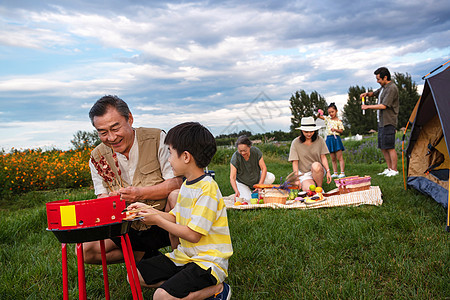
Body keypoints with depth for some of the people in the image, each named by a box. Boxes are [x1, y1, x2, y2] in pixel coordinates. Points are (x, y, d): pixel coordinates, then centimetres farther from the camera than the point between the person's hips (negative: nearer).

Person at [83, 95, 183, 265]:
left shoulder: (157, 138, -10)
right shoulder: (97, 157, 2)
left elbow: (176, 182, -14)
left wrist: (140, 193, -27)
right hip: (130, 231, 4)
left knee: (177, 196, -34)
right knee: (85, 250, -14)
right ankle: (143, 255, 8)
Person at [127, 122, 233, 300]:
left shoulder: (207, 188, -21)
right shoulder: (186, 184, 8)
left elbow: (193, 235, -22)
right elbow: (175, 218, 15)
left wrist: (158, 221, -13)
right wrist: (149, 210, 5)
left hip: (208, 261, -9)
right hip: (185, 255, 10)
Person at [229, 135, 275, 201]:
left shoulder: (256, 151, -21)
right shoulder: (235, 157, -27)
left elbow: (264, 168, -19)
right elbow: (232, 178, -30)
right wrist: (236, 191, -47)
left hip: (257, 177, 3)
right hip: (242, 183, -2)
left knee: (271, 178, -24)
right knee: (247, 199, -25)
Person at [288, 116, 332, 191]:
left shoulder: (319, 140, 0)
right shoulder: (296, 143, -5)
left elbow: (323, 157, 1)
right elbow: (295, 162, -6)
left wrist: (328, 171, -13)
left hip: (318, 171, 1)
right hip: (304, 173, -1)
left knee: (316, 165, -35)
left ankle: (320, 188, -11)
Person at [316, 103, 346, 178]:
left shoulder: (338, 121, -3)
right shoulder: (327, 118, 10)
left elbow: (341, 131, -5)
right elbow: (318, 116, 13)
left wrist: (335, 129, -22)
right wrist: (320, 113, -7)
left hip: (336, 139, -5)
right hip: (329, 139, 5)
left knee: (339, 157, -5)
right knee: (333, 159, 9)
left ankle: (342, 172, -5)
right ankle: (335, 173, 13)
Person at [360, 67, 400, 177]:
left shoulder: (392, 88, -14)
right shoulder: (383, 87, 15)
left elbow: (383, 106, -19)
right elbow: (375, 93, 33)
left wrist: (367, 107, -13)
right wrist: (367, 94, 10)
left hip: (388, 122, -10)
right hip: (381, 122, 10)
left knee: (390, 147, -7)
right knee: (383, 147, 13)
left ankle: (394, 170, 0)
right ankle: (389, 169, 21)